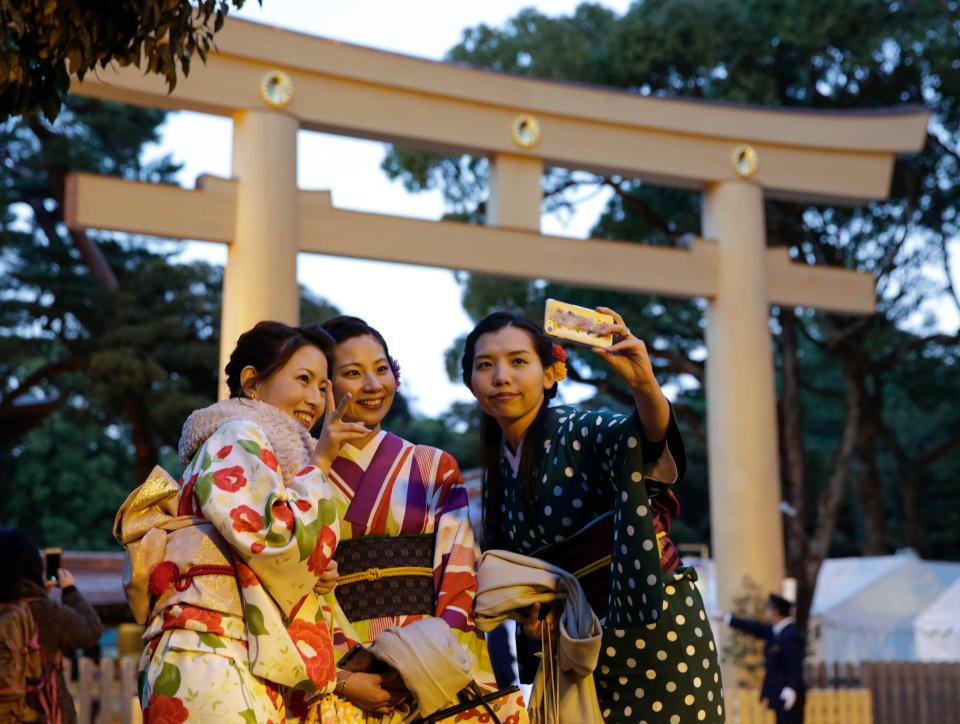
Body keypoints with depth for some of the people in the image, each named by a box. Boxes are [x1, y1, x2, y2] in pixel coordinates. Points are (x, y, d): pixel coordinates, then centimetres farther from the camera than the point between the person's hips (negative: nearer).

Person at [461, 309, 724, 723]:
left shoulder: (580, 430, -11)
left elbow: (649, 435, -34)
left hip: (657, 631, -6)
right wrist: (528, 618, -3)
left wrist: (644, 386, -55)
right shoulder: (498, 473, 7)